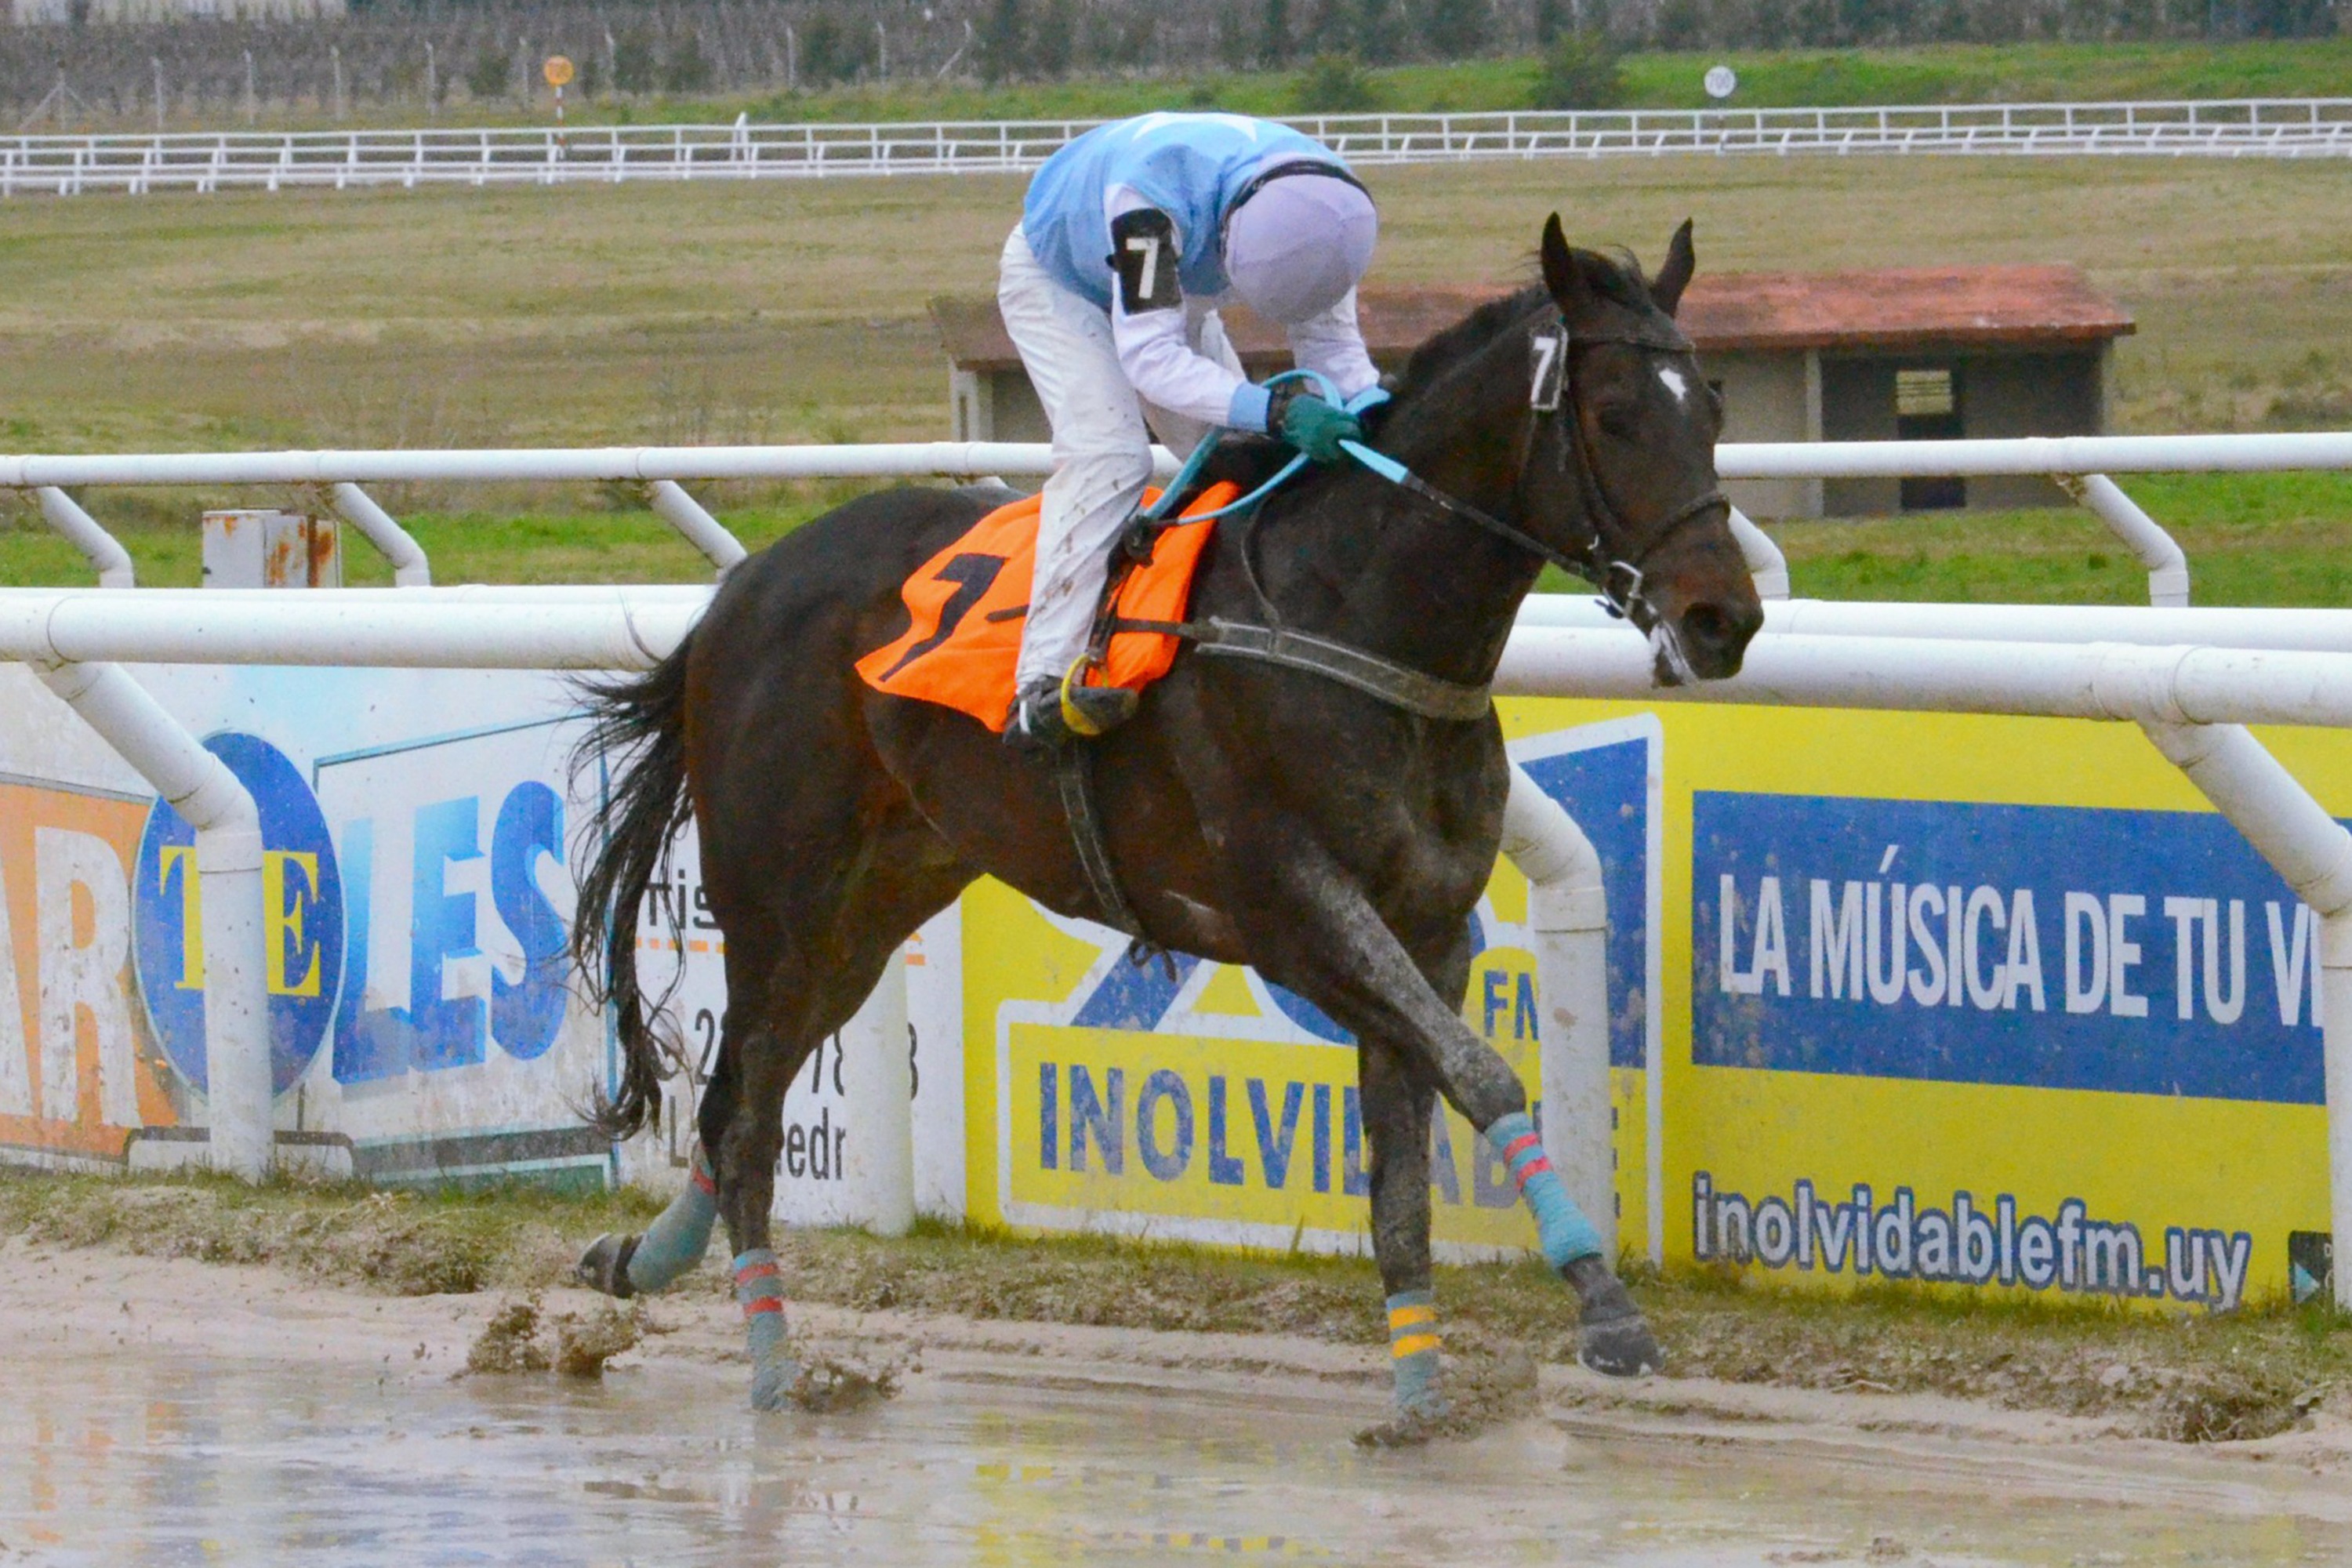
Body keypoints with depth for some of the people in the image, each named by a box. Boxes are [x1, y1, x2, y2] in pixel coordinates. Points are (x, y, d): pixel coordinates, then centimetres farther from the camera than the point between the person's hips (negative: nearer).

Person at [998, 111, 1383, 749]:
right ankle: (1043, 685, -34)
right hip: (1055, 281, -7)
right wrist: (1274, 409, -59)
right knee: (1106, 452, -25)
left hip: (1174, 285, 7)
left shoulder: (1324, 208, -27)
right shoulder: (1151, 194, -46)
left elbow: (1329, 340, -16)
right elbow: (1147, 353, -48)